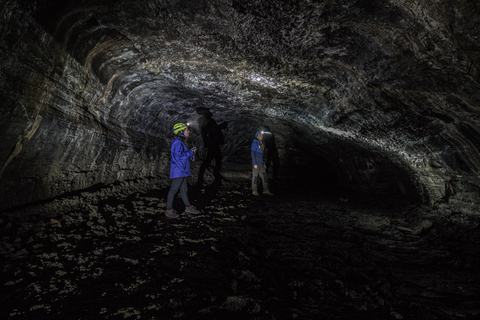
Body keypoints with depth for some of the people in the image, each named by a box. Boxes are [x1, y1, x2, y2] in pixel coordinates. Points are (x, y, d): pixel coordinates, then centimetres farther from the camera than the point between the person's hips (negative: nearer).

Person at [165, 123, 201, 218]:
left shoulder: (182, 142, 13)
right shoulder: (177, 143, -19)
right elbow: (178, 156, -24)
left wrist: (190, 151, 4)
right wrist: (191, 153, -16)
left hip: (182, 170, 10)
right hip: (178, 171, -10)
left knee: (183, 189, 18)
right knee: (174, 189, -1)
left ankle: (188, 207, 29)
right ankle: (169, 210, 11)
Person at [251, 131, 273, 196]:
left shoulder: (261, 144, 19)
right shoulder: (254, 143, -5)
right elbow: (252, 153, -11)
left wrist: (264, 164, 17)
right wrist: (254, 164, -17)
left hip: (261, 164, 8)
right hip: (256, 163, -8)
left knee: (264, 176, 2)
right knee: (255, 176, -3)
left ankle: (266, 190, 3)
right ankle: (254, 191, 4)